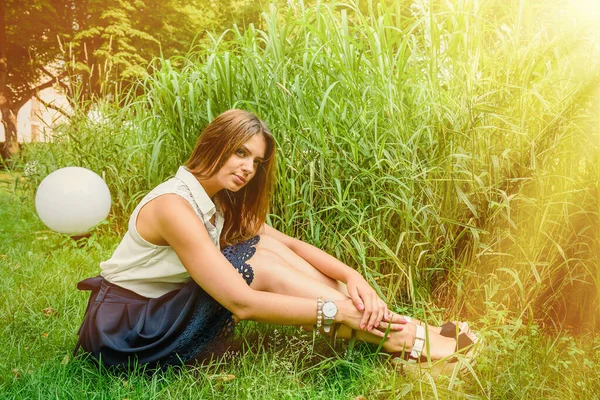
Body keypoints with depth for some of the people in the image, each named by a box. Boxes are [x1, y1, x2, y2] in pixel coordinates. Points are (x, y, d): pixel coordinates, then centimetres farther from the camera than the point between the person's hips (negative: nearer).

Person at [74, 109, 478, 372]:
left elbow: (291, 245, -1)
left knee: (268, 249, -13)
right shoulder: (174, 205, -25)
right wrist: (337, 310, -31)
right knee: (261, 265, -25)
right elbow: (241, 303, -31)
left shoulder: (223, 202, 3)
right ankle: (408, 339, -25)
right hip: (124, 333, -7)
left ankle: (400, 328, -16)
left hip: (164, 312, 8)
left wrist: (351, 277, -18)